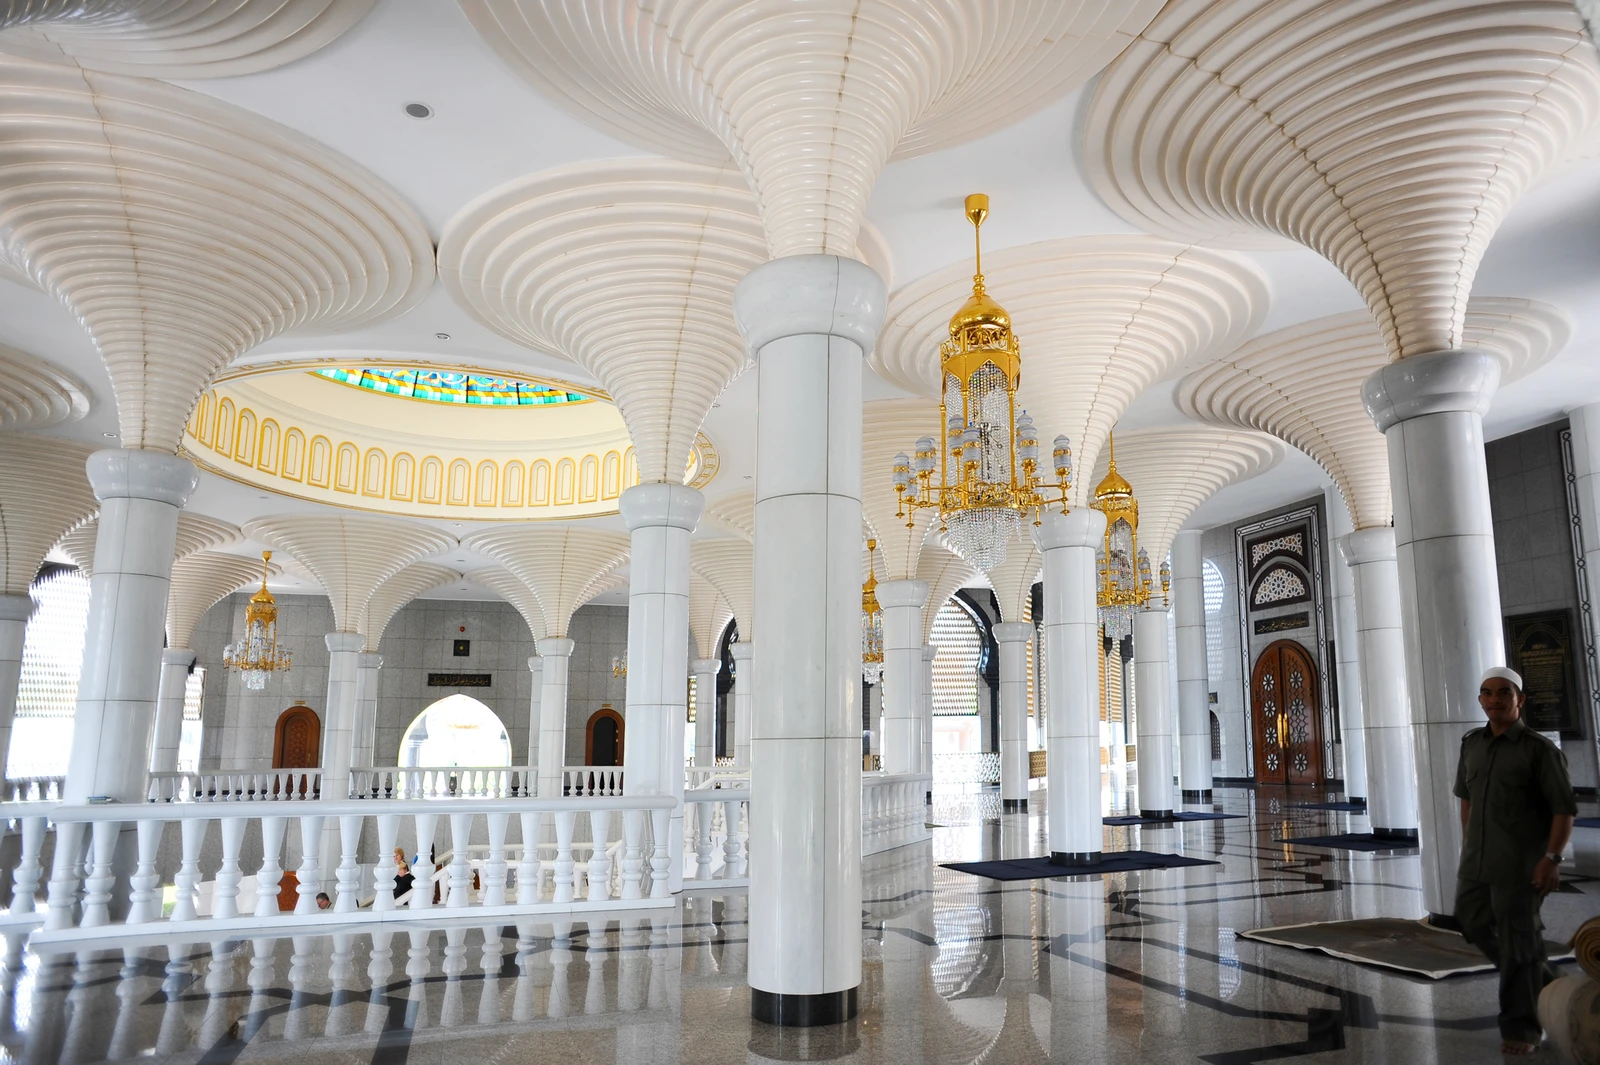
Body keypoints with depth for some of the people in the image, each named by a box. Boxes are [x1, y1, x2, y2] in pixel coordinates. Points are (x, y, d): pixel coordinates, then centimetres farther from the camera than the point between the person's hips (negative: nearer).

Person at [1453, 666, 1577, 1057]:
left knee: (1518, 943, 1)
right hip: (1475, 862, 6)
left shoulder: (1540, 749, -9)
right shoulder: (1472, 743, 8)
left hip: (1520, 865, -6)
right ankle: (1545, 982, 37)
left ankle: (1520, 1028, 15)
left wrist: (1552, 858, -19)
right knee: (1476, 925, 15)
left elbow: (1564, 808, -11)